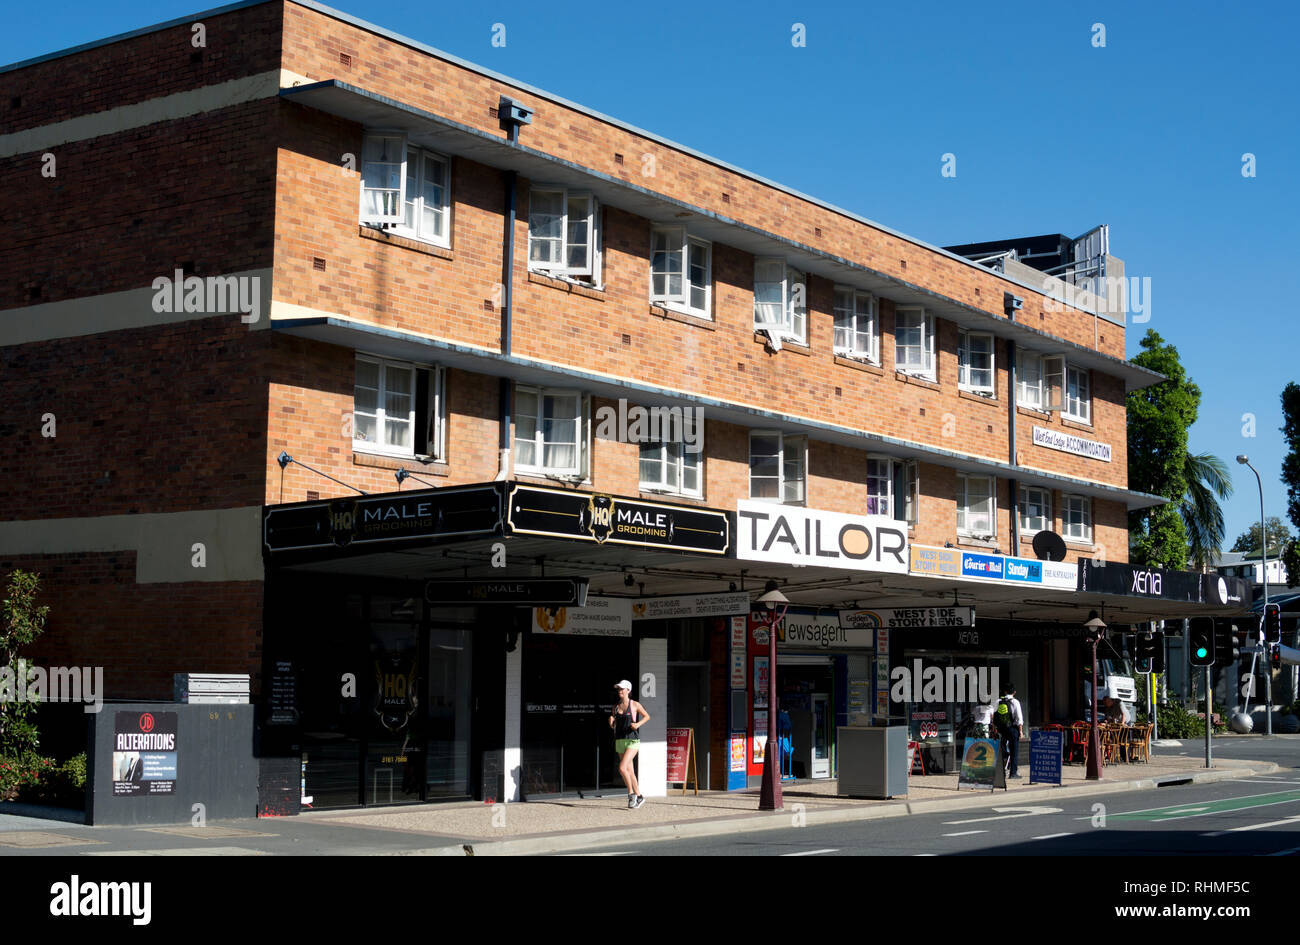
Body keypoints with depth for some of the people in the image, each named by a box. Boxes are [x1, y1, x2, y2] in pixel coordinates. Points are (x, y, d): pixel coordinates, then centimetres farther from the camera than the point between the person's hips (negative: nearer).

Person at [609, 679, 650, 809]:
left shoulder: (635, 705, -3)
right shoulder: (615, 707, 10)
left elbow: (647, 716, 6)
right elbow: (613, 725, 18)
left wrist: (638, 724, -11)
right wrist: (611, 722, -5)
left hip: (633, 740, -6)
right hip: (620, 740, 6)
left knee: (622, 768, -19)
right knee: (629, 770, 9)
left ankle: (631, 794, -4)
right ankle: (639, 797, 19)